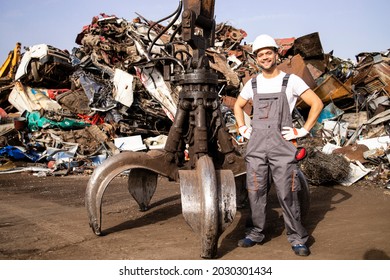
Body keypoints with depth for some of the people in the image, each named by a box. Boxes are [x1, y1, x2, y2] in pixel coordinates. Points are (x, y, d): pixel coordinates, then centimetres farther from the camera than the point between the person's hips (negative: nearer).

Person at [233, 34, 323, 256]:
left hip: (282, 145, -4)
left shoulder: (291, 80, 0)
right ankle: (257, 233, 20)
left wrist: (304, 130, -6)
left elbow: (317, 103, -2)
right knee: (256, 191, 7)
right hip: (256, 145, 4)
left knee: (287, 193, -3)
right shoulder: (253, 83, 12)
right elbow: (238, 106, 27)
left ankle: (297, 238, 9)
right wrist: (242, 128, 14)